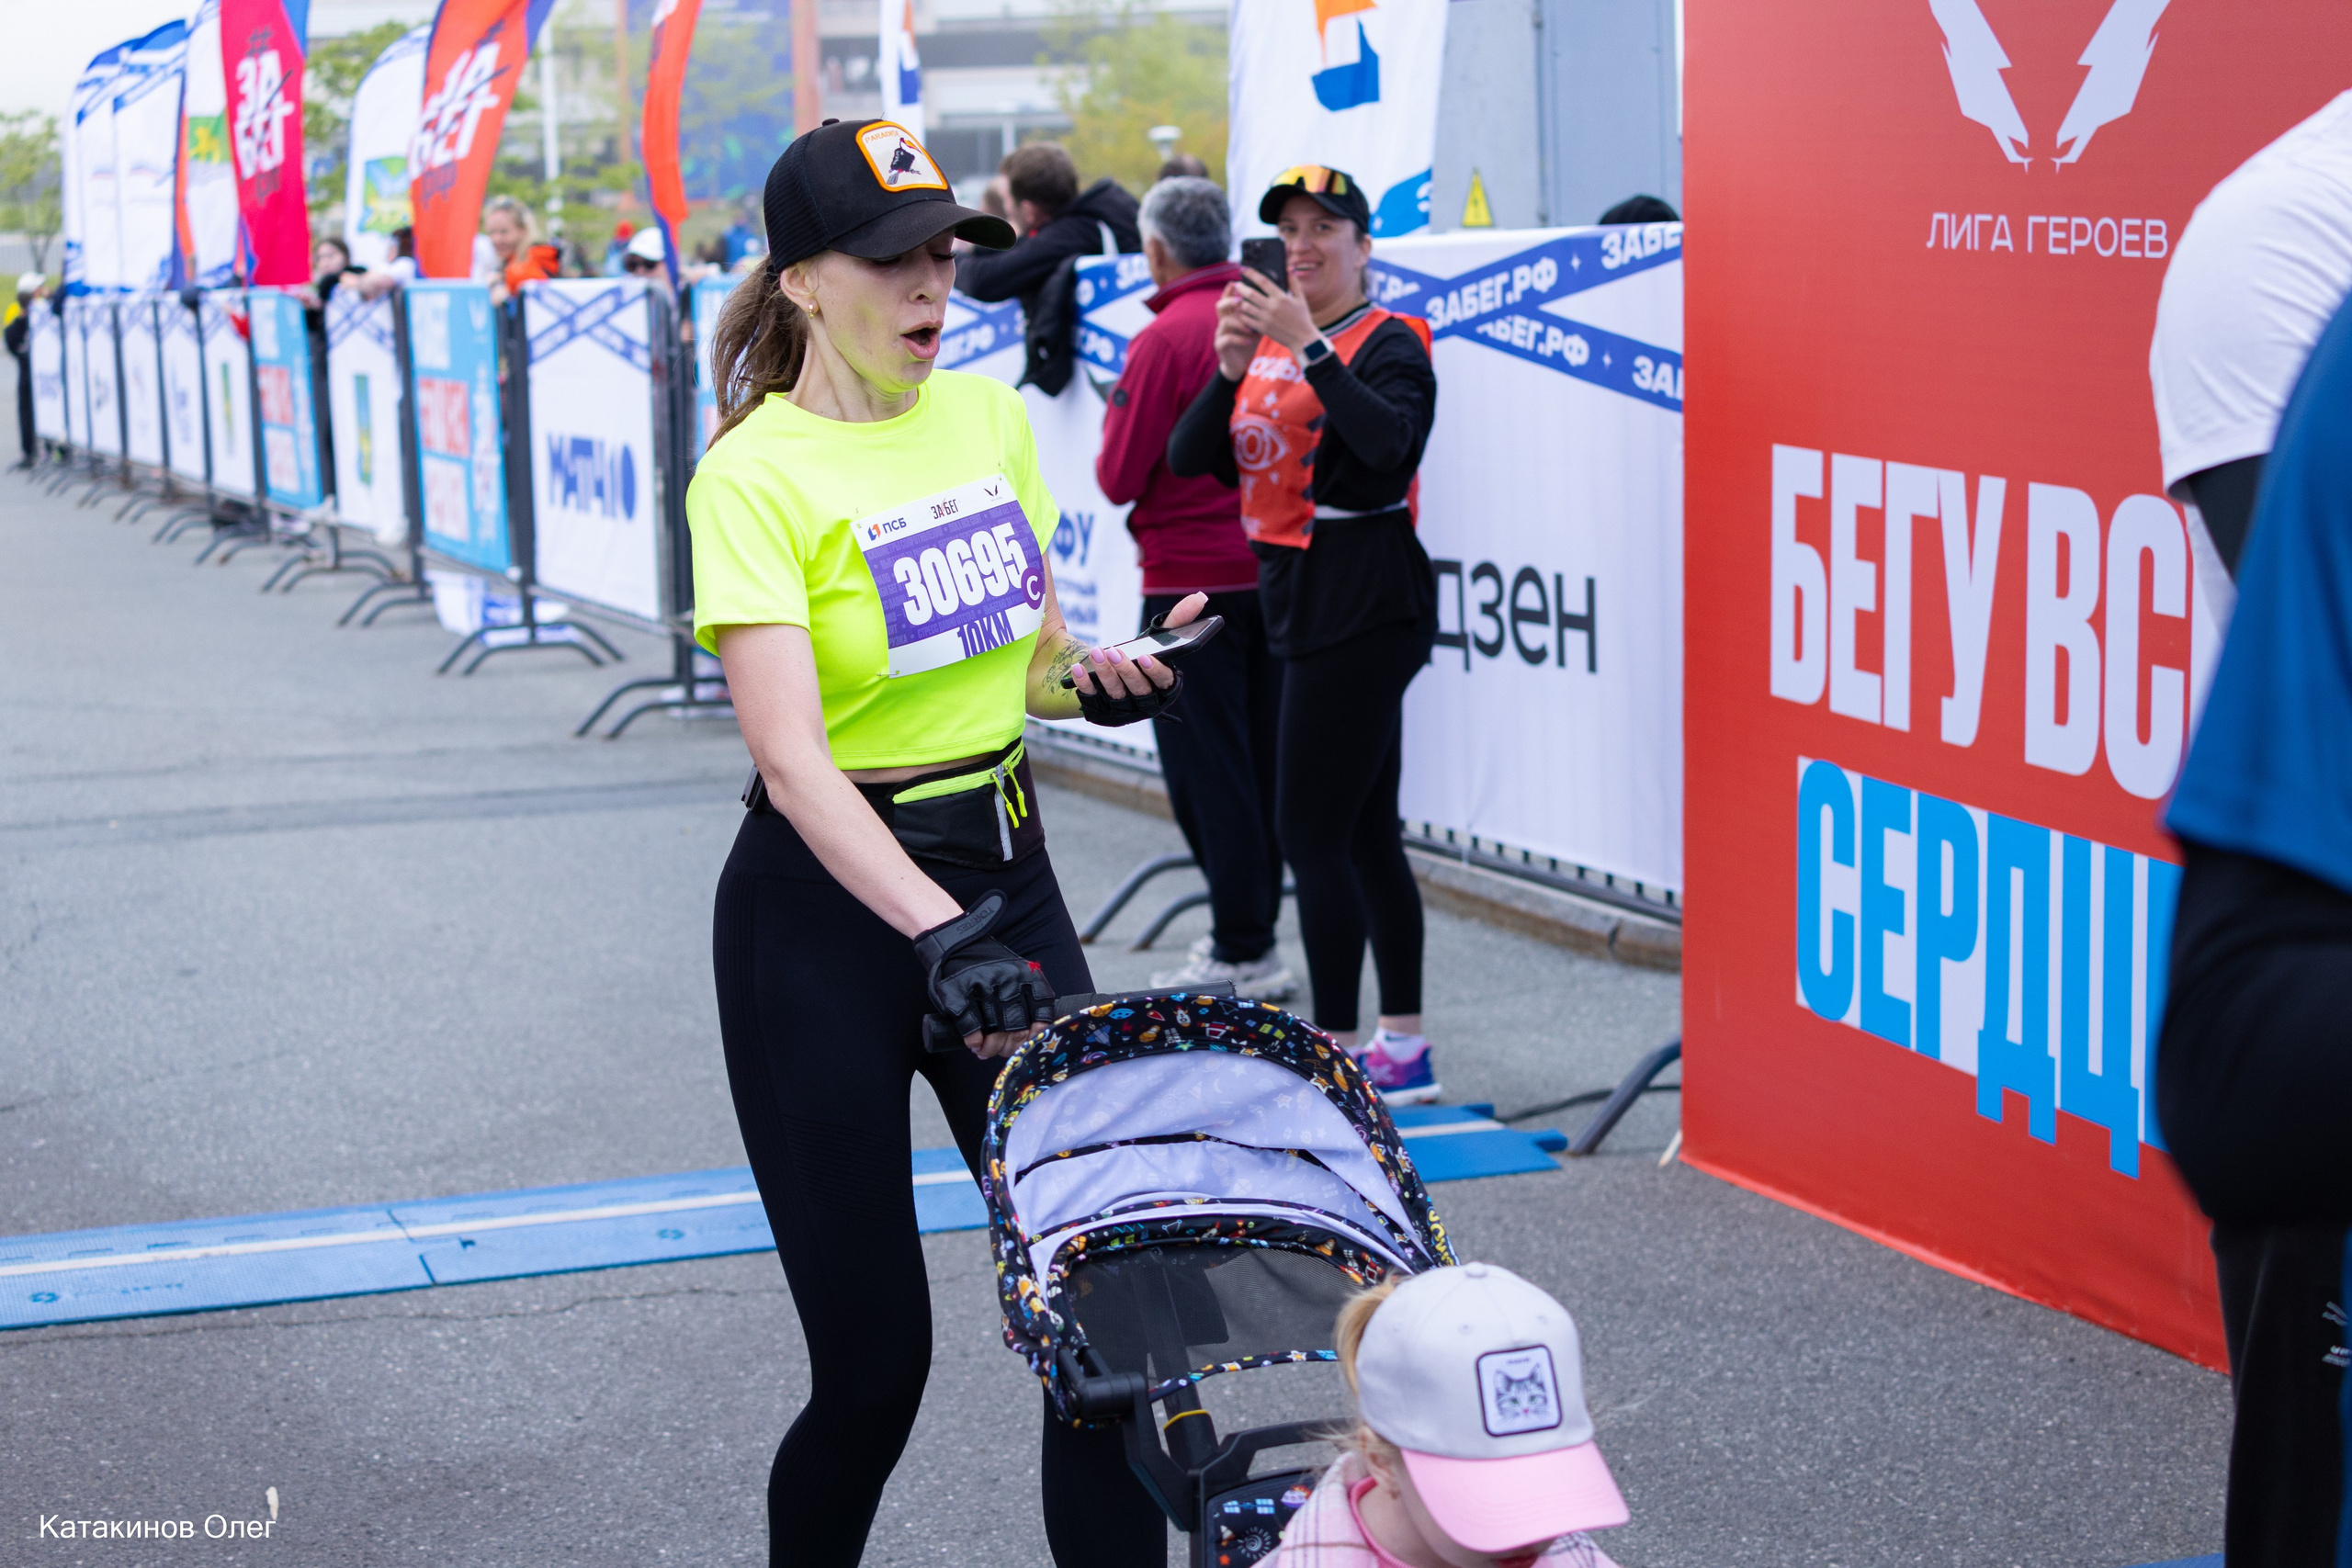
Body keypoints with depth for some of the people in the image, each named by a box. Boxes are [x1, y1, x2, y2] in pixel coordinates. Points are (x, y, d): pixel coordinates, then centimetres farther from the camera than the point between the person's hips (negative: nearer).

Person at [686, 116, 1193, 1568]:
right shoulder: (755, 477, -14)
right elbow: (790, 756, -25)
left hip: (1005, 873, 5)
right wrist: (939, 936, -37)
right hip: (828, 907, -5)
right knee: (875, 1352, 1)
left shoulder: (991, 417, 5)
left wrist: (1091, 678, -5)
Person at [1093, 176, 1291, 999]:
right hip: (1273, 566, 7)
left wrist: (1114, 422, 6)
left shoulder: (1165, 340, -16)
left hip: (1191, 577, -7)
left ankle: (1242, 953, 2)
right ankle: (1252, 927, 23)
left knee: (1205, 768, 0)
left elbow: (1119, 479, -12)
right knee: (1260, 760, 14)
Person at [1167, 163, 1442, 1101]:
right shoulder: (1266, 339, 14)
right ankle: (1404, 1049, 18)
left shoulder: (1387, 342, -6)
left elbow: (1390, 444, -27)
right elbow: (1187, 460, 4)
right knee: (1365, 832, 12)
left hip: (1363, 601, -8)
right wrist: (1229, 372, -12)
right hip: (1301, 601, 8)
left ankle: (1339, 1051, -4)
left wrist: (1308, 347, -30)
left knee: (1311, 832, -10)